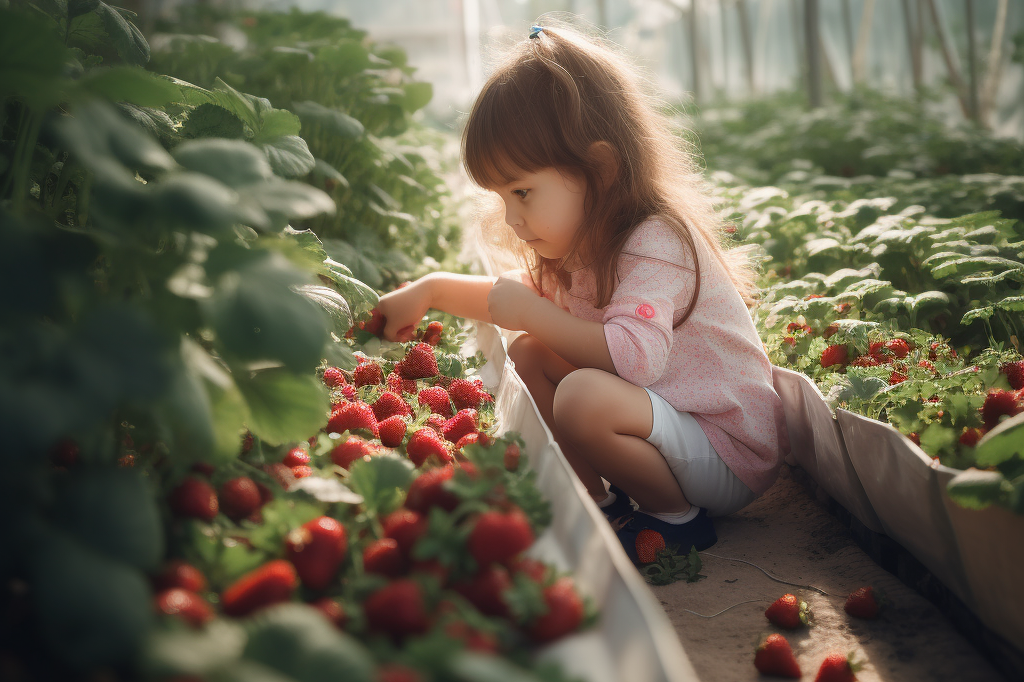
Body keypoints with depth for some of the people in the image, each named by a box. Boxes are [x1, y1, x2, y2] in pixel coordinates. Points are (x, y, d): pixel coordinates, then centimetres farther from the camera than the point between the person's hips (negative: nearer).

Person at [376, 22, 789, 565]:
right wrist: (431, 289, 12)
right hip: (663, 414, 9)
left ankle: (675, 517, -9)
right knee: (528, 354, 2)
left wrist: (534, 313, -30)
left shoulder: (653, 244, -24)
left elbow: (635, 356, -40)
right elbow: (521, 298, 24)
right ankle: (598, 499, 1)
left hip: (730, 455, -9)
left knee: (583, 397, -35)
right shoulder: (581, 245, 5)